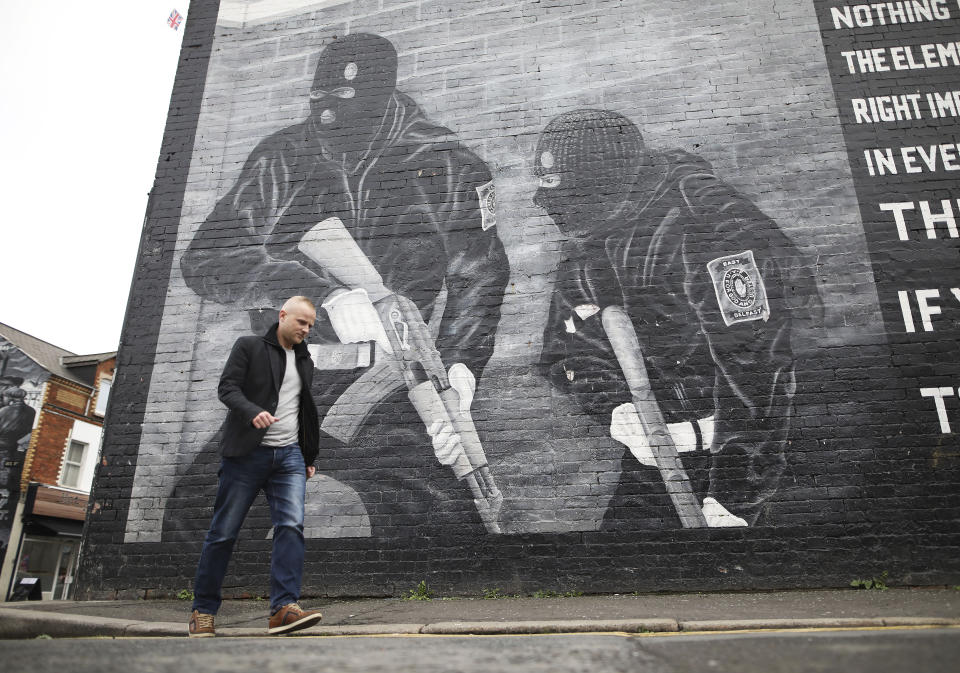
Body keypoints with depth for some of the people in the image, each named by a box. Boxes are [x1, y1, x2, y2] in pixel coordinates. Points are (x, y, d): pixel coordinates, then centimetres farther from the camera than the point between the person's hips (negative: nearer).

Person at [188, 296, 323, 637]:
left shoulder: (304, 361, 19)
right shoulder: (249, 346, 4)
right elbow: (227, 387, -7)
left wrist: (309, 458, 21)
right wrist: (253, 412, -27)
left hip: (289, 456, 4)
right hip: (247, 453, -4)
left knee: (291, 526, -13)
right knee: (223, 532, 2)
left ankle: (284, 607, -15)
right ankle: (203, 610, 15)